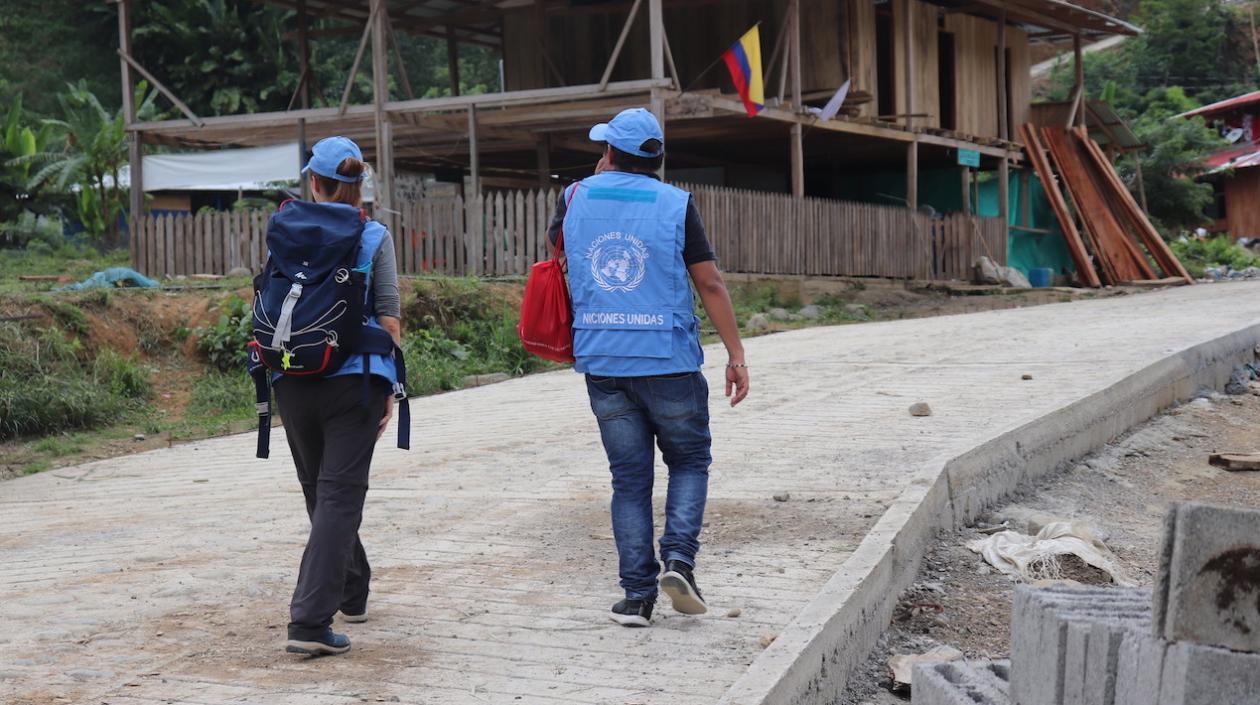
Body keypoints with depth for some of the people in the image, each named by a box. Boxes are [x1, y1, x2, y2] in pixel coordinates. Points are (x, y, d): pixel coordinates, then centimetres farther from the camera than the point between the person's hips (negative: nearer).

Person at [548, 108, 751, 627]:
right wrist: (736, 356, -1)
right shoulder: (676, 205, -4)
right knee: (689, 461, 15)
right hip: (668, 362, -2)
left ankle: (637, 595, 6)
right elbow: (710, 284, -6)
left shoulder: (576, 198, 4)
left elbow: (558, 247, 26)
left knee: (629, 477, 9)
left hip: (602, 363, 3)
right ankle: (678, 556, -5)